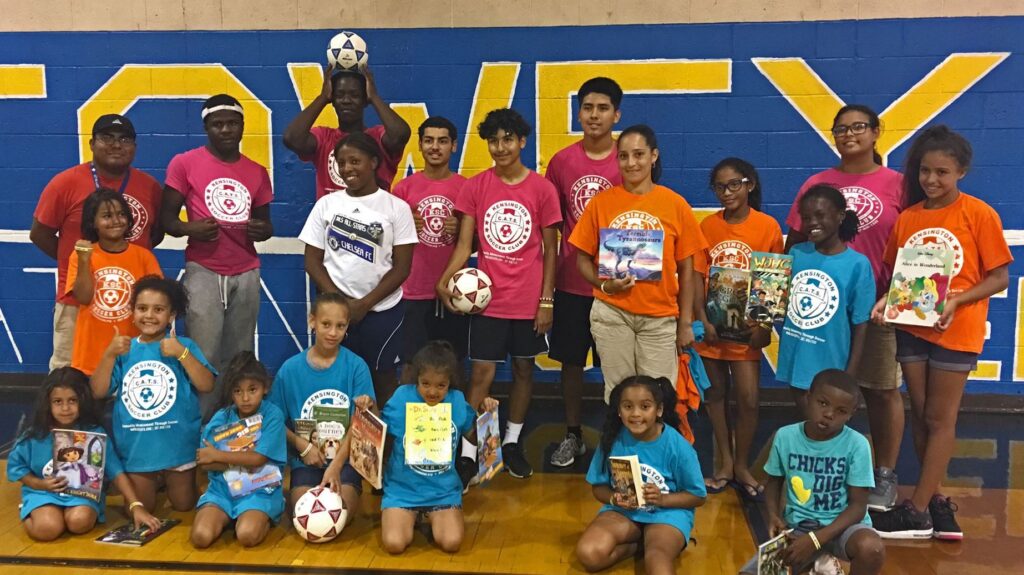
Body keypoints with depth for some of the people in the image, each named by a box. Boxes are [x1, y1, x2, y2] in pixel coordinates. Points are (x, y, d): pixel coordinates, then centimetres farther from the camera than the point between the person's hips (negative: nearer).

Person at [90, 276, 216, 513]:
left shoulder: (184, 346, -7)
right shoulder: (125, 349, 0)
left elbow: (206, 386, -17)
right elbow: (98, 391, -5)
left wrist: (181, 354, -26)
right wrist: (109, 354, -16)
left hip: (176, 444, -2)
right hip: (136, 447, 2)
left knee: (183, 506, 14)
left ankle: (169, 479, 45)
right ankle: (156, 481, 42)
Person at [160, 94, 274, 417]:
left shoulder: (257, 173, 12)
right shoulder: (184, 163, 1)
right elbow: (166, 218, 2)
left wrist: (263, 230, -4)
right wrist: (189, 229, -19)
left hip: (246, 273, 3)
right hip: (203, 270, -3)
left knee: (239, 356, 5)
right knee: (204, 355, -7)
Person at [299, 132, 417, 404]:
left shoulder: (397, 208, -3)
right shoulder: (326, 204, 4)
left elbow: (401, 267, -4)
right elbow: (313, 261, 3)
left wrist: (364, 304, -10)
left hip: (382, 309, -2)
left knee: (382, 375, 7)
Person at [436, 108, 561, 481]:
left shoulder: (541, 188, -2)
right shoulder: (475, 187, -1)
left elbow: (550, 249, 1)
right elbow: (464, 244, -2)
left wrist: (546, 299, -3)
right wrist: (445, 280, -19)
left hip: (529, 300, 1)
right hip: (488, 297, -1)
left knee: (523, 369, 12)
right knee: (482, 372, -2)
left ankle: (512, 442, 29)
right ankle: (468, 452, 5)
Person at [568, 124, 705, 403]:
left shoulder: (675, 204, 0)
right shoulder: (602, 202, 0)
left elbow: (685, 268, 4)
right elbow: (583, 258, 6)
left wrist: (686, 322, 2)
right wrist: (603, 284, -14)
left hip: (660, 317, 0)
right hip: (611, 313, 0)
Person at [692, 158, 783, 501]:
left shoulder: (768, 226, -4)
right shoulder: (707, 226, 2)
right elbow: (697, 276, 1)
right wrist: (702, 319, -10)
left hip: (746, 326, -2)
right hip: (711, 324, 2)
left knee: (748, 399, -3)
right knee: (716, 393, 10)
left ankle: (742, 466, 17)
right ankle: (724, 464, 24)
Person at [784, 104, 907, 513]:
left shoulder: (896, 184, 0)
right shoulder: (817, 184, 5)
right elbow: (795, 243, 9)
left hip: (879, 303, -1)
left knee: (882, 389, 6)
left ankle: (885, 475, 19)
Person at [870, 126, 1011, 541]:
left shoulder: (979, 214, -8)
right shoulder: (907, 218, 4)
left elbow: (999, 277, -8)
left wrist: (955, 301, -22)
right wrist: (886, 301, -10)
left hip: (956, 331, -4)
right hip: (911, 327, 5)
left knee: (940, 419, 3)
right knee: (920, 416, 10)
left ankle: (917, 511, 7)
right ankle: (934, 501, 23)